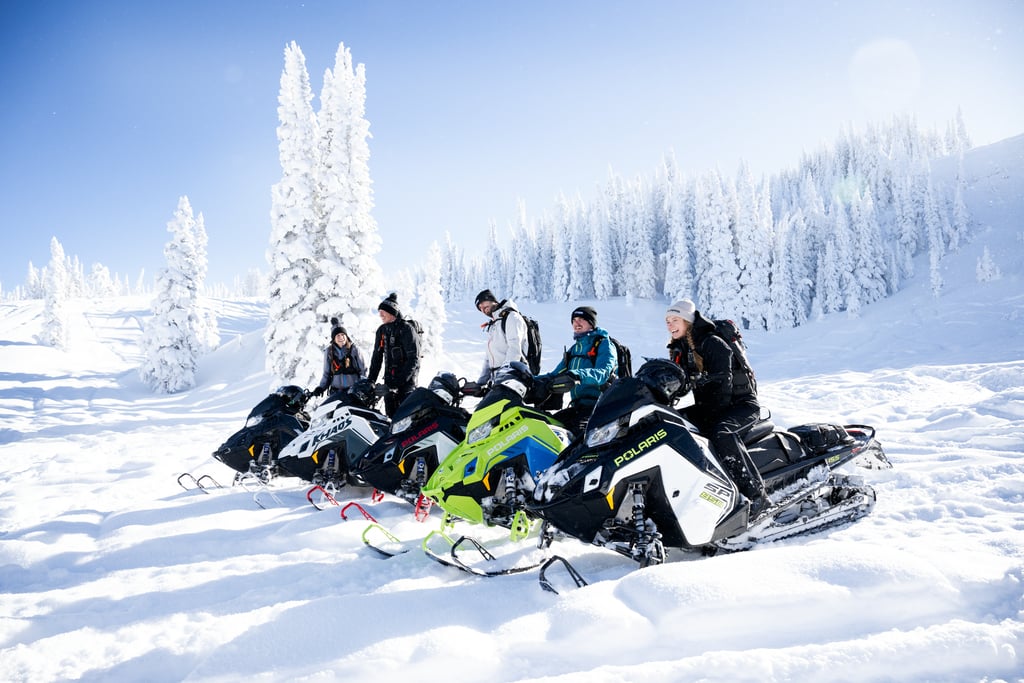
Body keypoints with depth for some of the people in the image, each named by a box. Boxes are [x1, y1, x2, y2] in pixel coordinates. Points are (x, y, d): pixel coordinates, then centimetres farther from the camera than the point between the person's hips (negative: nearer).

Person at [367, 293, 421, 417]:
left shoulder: (406, 329, -10)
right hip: (389, 379, 7)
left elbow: (413, 358, -15)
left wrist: (401, 379, -22)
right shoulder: (381, 331, 11)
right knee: (390, 414, 6)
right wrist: (371, 379, 9)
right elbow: (377, 356, 16)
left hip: (407, 379, -6)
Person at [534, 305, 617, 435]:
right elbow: (555, 375, 21)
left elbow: (603, 373, -21)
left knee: (577, 431, -34)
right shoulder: (574, 349, 22)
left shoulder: (604, 344, -2)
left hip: (598, 405, -8)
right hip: (577, 406, 8)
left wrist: (576, 375, -40)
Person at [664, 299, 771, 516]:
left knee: (719, 431, -36)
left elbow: (721, 384, -22)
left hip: (741, 402, -8)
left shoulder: (713, 344, -15)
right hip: (707, 406, 8)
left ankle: (755, 493, -34)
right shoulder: (678, 349, 9)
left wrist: (710, 414, -32)